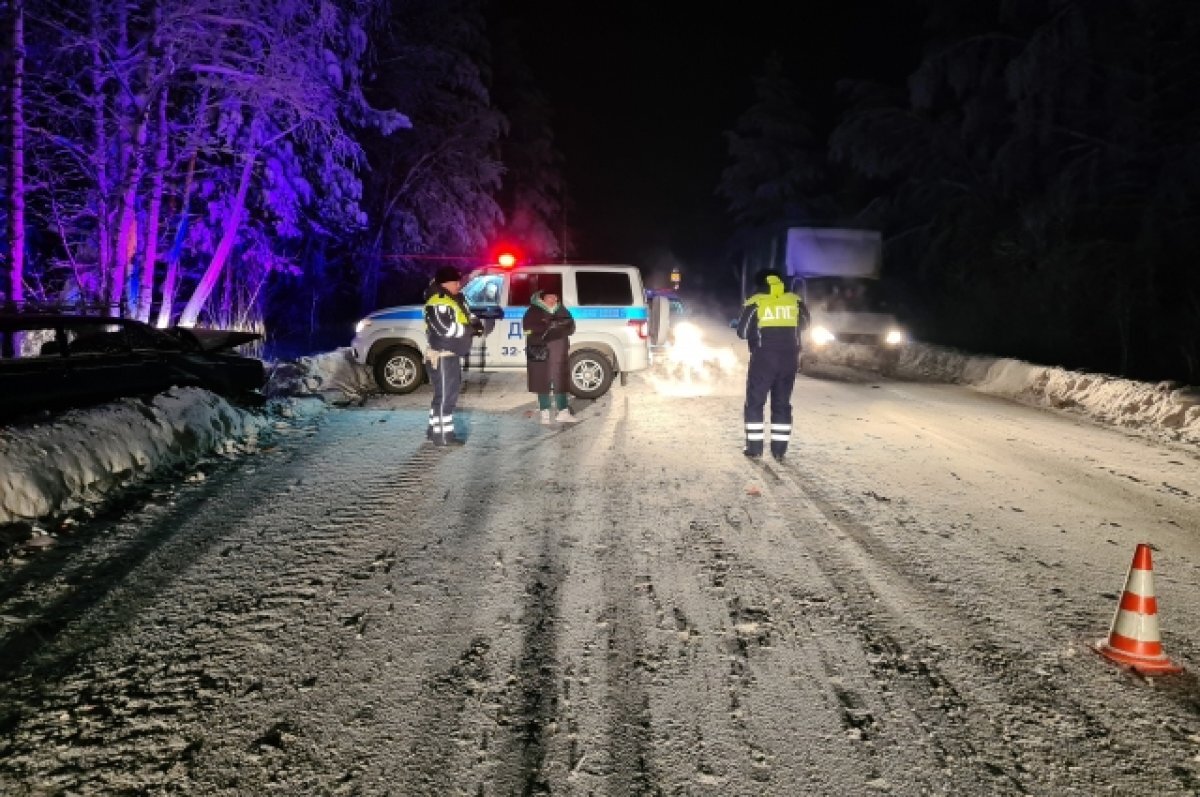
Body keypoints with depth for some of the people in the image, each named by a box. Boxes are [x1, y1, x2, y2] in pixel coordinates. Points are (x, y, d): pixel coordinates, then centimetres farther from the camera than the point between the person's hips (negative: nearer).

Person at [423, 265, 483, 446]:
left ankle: (435, 429, 28)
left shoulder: (455, 299, 15)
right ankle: (442, 435, -3)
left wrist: (475, 322, 1)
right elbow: (445, 329, -27)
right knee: (445, 395, -7)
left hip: (452, 354, 11)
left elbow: (466, 316, 25)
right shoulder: (438, 302, -18)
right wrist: (471, 329, -18)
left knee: (450, 392, 18)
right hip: (441, 356, -11)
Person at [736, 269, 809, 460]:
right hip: (789, 359, 3)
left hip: (763, 359, -3)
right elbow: (804, 324, 19)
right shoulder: (795, 300, 4)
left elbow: (742, 332, -3)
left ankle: (754, 447, 4)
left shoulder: (755, 303, -6)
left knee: (754, 402, 7)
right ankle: (779, 449, 9)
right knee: (782, 404, 11)